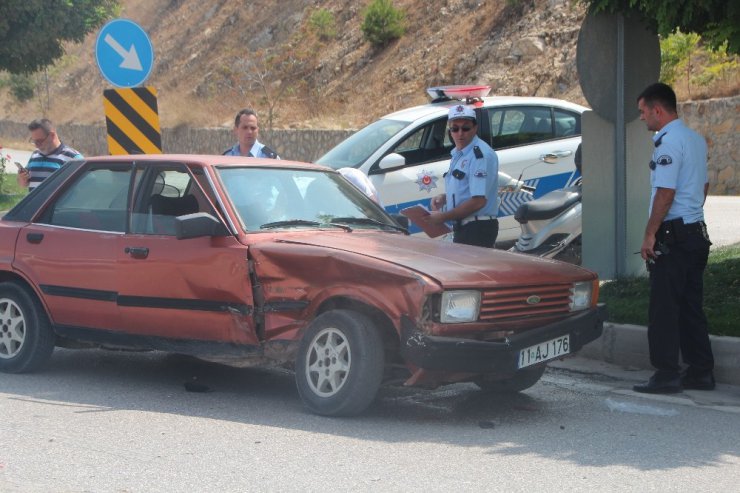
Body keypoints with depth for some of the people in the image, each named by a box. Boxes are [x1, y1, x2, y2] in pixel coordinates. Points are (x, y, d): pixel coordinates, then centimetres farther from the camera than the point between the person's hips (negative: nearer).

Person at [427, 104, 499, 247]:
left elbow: (479, 200, -23)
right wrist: (444, 197, 7)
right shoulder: (458, 154, 15)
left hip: (478, 229, -10)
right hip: (462, 227, 10)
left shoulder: (481, 155, -16)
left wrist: (443, 217, -17)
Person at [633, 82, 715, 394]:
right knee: (692, 307, 13)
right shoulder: (696, 140, 14)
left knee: (664, 308, -5)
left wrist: (650, 234, -16)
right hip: (697, 233, 9)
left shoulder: (668, 142, -15)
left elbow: (665, 192, -20)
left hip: (672, 235, -9)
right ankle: (701, 373, 16)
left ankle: (667, 374, -4)